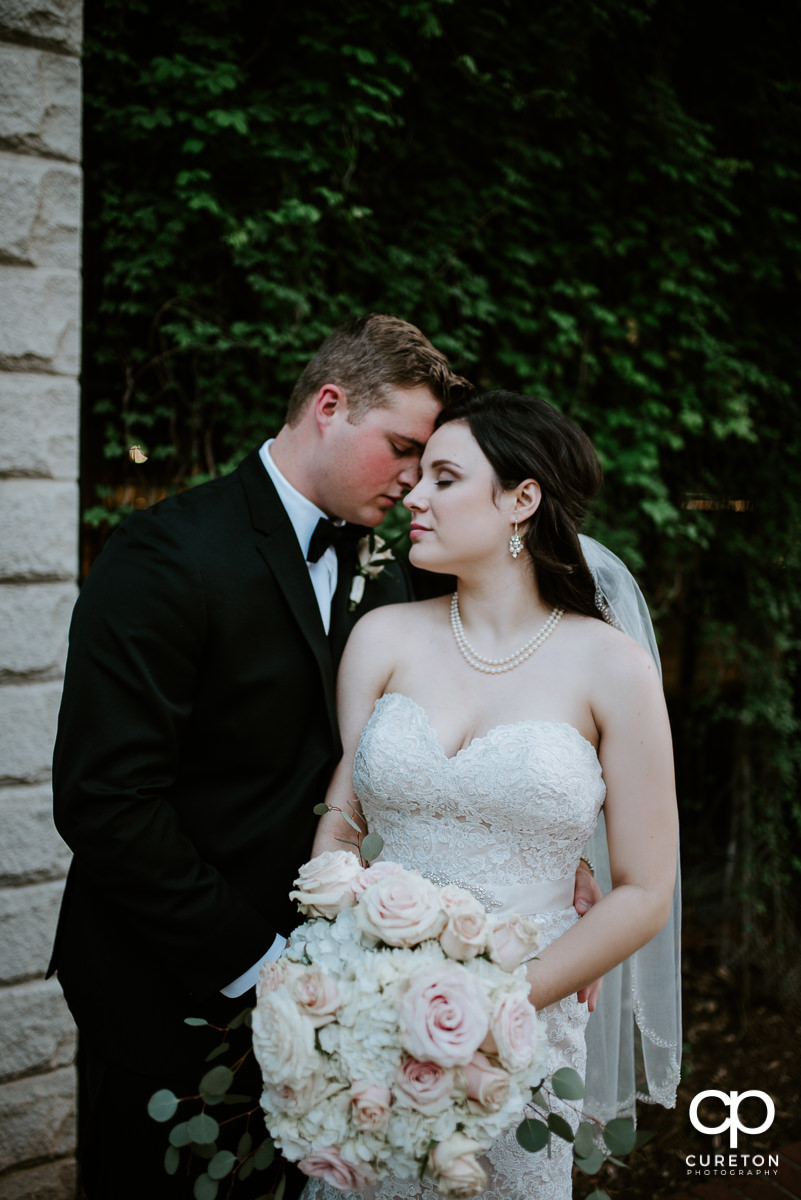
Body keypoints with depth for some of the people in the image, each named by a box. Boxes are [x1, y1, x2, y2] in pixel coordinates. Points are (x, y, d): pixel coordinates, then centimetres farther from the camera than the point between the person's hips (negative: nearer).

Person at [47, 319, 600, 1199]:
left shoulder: (377, 579, 6)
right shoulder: (170, 554, -18)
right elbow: (106, 798, -23)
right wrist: (252, 960, -20)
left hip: (284, 970, 6)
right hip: (167, 991, -6)